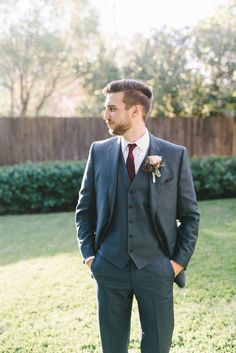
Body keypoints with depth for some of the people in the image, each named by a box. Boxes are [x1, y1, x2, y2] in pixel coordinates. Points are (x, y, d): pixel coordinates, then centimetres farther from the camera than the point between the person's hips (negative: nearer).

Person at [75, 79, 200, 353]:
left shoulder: (175, 155, -3)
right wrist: (88, 254, 2)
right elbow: (85, 209, 9)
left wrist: (180, 260, -4)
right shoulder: (99, 151, 2)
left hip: (156, 268, -1)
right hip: (110, 268, 2)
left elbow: (190, 214, 2)